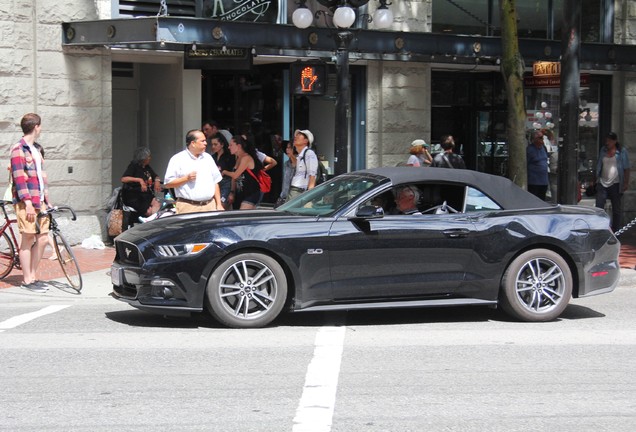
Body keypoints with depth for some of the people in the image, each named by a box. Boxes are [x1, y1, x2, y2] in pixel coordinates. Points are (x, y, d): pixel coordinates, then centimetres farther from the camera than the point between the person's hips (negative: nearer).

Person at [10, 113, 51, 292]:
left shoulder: (35, 150, 18)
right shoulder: (18, 149, -9)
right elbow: (19, 178, -15)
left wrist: (47, 200, 18)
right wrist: (28, 203, -20)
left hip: (40, 202, 8)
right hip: (26, 203, -8)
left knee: (42, 239, 7)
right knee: (28, 240, -3)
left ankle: (33, 276, 18)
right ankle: (27, 281, 4)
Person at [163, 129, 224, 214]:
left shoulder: (208, 158, 16)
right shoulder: (177, 159, 0)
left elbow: (215, 182, 19)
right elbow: (167, 184, -3)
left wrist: (219, 205, 12)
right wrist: (186, 178, -13)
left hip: (209, 206, 5)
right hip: (188, 208, -5)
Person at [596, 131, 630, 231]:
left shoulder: (622, 152, -1)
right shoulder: (603, 150, 10)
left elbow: (626, 169, -2)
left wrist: (626, 183, -8)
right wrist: (596, 179, 12)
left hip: (616, 184, -3)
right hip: (602, 183, 3)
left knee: (616, 210, 7)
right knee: (599, 208, -6)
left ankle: (615, 232, 15)